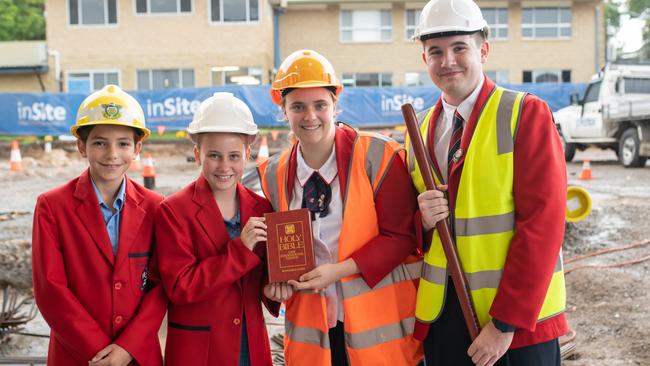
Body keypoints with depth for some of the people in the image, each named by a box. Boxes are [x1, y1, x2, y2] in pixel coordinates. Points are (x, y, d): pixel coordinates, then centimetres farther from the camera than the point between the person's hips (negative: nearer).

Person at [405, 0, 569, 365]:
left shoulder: (526, 113, -9)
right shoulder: (421, 128, 8)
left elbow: (542, 223, -15)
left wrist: (505, 323, -17)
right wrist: (423, 220, -9)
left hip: (518, 323, -4)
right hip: (441, 317, 5)